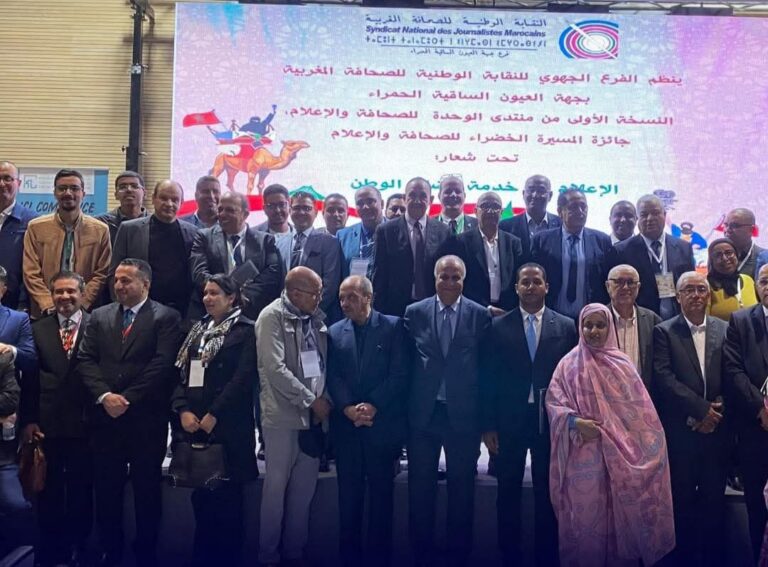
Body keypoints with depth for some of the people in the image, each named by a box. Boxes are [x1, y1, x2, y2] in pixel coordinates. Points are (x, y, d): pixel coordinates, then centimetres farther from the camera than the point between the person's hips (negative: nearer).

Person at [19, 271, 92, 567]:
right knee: (49, 489, 12)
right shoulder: (38, 329, 7)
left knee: (81, 488, 10)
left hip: (84, 423, -2)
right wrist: (28, 419, -3)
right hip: (47, 423, 2)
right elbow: (29, 377, 3)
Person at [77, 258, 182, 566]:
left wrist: (128, 399, -14)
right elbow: (85, 359, 4)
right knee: (106, 489, 12)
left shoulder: (166, 317, -2)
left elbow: (162, 364, -12)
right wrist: (104, 396, -11)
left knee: (147, 489, 8)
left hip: (146, 417, -3)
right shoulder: (99, 316, 12)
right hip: (104, 416, 4)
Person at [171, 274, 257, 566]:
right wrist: (183, 410, -5)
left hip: (227, 426, -6)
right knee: (200, 494, 12)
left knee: (226, 496, 1)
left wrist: (213, 415, -15)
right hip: (194, 425, 6)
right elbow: (182, 373, 11)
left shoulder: (245, 330, -4)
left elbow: (243, 378, -13)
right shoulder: (197, 330, 16)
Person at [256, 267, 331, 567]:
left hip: (314, 414, 6)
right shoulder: (272, 317, -10)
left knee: (305, 485, 12)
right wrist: (312, 399, -14)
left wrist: (325, 399, -1)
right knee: (277, 484, 5)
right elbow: (275, 369, -17)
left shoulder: (316, 317, 8)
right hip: (284, 414, -6)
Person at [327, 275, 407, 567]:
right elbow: (333, 377, 3)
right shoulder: (334, 332, 9)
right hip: (346, 424, 3)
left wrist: (373, 406, -15)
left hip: (382, 422, -2)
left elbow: (399, 373, -6)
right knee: (348, 491, 8)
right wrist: (348, 408, -13)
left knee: (381, 490, 6)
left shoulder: (393, 326, 0)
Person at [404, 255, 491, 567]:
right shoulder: (414, 313, 3)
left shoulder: (480, 315, 0)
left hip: (463, 414, -1)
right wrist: (405, 409, 0)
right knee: (420, 489, 11)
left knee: (462, 490, 10)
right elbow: (405, 362, 4)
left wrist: (487, 418, -2)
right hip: (423, 413, 1)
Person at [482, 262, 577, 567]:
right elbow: (490, 378, 0)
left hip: (550, 420, 0)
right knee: (508, 493, 9)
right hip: (510, 420, 0)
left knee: (547, 493, 11)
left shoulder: (566, 327, 2)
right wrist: (488, 426, -4)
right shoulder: (498, 327, 1)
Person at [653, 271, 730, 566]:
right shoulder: (664, 332, -1)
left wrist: (717, 410, -9)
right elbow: (664, 378, -10)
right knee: (682, 500, 6)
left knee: (715, 498, 10)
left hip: (717, 428, 2)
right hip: (680, 430, -2)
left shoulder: (724, 330, 8)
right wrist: (701, 409, -13)